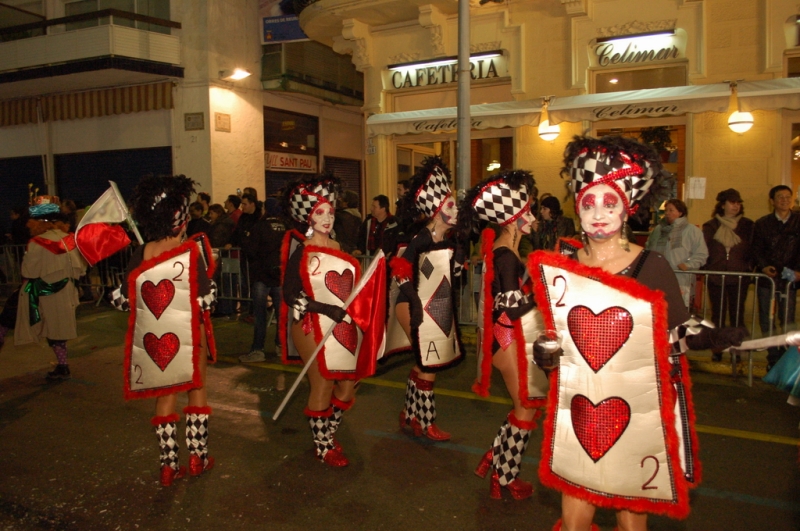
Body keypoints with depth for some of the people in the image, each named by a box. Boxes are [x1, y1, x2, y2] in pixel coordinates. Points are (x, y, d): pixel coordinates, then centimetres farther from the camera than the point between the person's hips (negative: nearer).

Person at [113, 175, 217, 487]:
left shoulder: (139, 256, -6)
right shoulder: (193, 252, -16)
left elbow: (122, 300, -2)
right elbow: (205, 300, -16)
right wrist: (207, 270, -1)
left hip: (151, 338, 3)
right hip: (187, 335, -3)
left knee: (165, 394, 16)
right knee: (196, 388, 18)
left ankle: (169, 464, 22)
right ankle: (198, 456, 24)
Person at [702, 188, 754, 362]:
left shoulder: (748, 226, 5)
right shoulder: (710, 226, 5)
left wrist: (749, 268, -5)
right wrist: (706, 269, -1)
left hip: (739, 278, 0)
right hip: (716, 277, 0)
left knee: (737, 314, 4)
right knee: (717, 315, 6)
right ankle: (717, 350, 14)